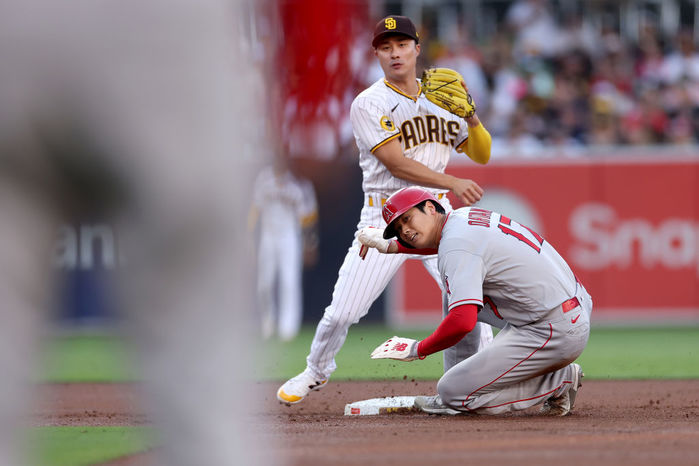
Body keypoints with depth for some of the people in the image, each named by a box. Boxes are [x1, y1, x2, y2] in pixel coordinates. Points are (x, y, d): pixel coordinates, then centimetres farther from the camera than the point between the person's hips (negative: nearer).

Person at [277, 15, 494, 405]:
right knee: (342, 313, -6)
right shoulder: (369, 104, -6)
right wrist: (454, 183, -25)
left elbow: (482, 154, 11)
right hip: (385, 219, -3)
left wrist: (471, 115, -9)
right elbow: (397, 164, -16)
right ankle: (316, 372, 22)